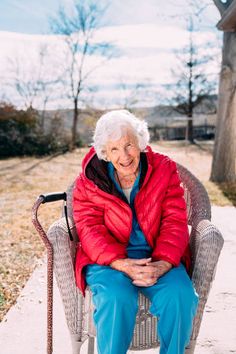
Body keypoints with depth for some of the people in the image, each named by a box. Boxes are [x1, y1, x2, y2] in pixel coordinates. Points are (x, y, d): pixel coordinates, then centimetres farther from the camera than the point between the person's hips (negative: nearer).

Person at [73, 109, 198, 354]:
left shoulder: (164, 170, 1)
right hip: (108, 260, -1)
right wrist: (122, 264, -25)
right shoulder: (89, 180, -1)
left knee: (180, 296, -27)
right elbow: (90, 229, -8)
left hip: (159, 259, 1)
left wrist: (162, 264, -22)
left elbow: (175, 222, -3)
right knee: (116, 298, -32)